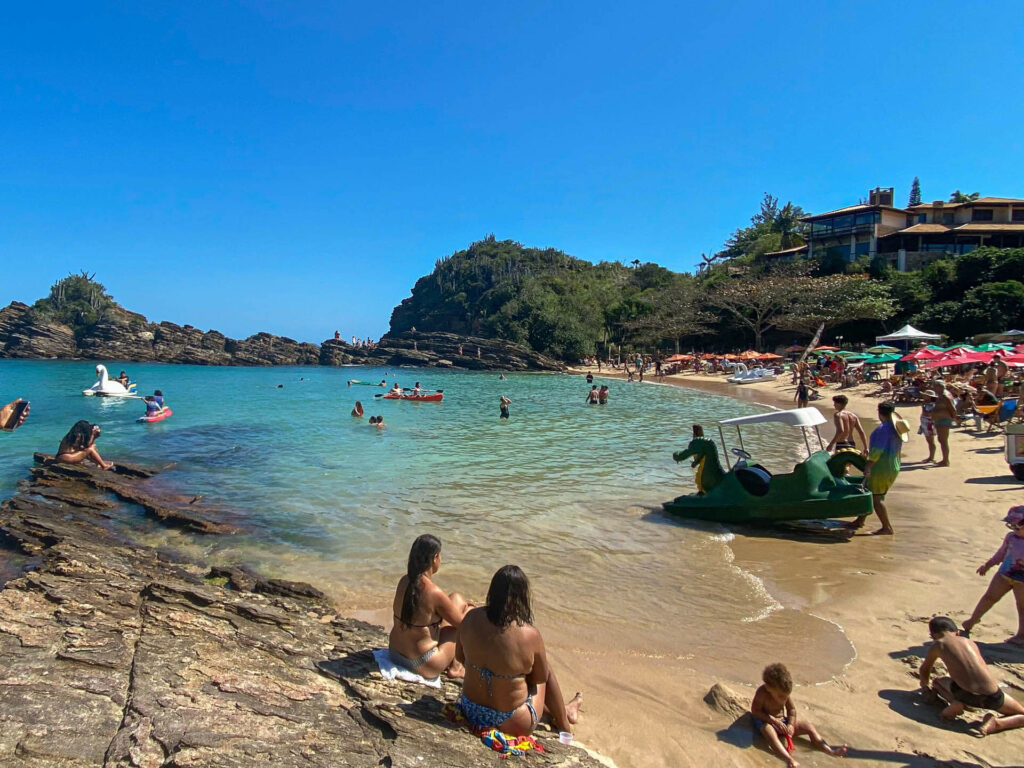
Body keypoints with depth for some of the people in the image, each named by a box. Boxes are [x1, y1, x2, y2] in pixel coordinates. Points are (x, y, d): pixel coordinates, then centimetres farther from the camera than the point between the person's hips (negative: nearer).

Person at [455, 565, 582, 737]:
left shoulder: (472, 618, -13)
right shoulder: (530, 635, -24)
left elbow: (459, 656, 5)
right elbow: (541, 678, -7)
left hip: (470, 711, 5)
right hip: (511, 724, -4)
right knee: (548, 671, 20)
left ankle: (563, 710, 49)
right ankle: (564, 726, 41)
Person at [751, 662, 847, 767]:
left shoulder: (785, 692, -8)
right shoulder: (762, 693, -25)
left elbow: (791, 709, 3)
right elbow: (755, 711, -21)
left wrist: (790, 724, -15)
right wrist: (775, 721, -26)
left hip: (782, 720, 7)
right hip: (765, 721, -7)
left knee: (809, 726, -8)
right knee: (769, 731, -43)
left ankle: (830, 751, -14)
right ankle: (789, 759, -62)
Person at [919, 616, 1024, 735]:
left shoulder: (938, 645, 12)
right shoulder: (969, 642, 21)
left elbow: (924, 670, 28)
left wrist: (925, 686, 50)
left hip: (965, 694, -2)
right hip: (991, 695, 2)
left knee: (937, 682, 28)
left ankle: (954, 703, -2)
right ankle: (996, 723, -2)